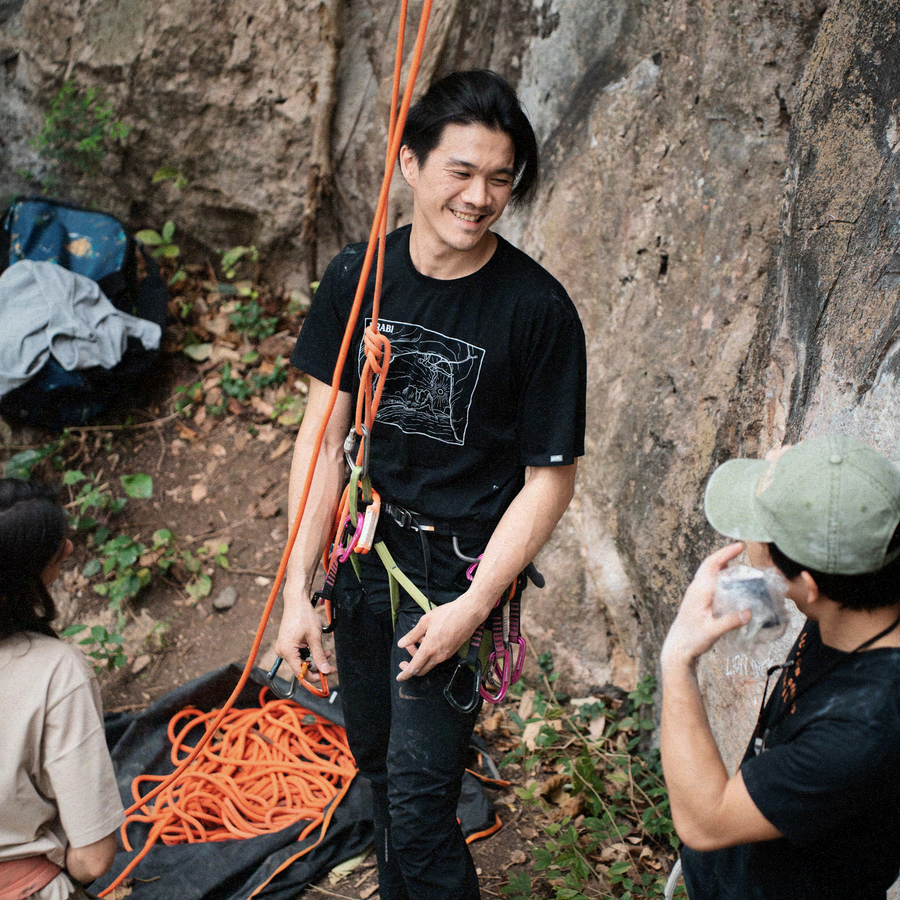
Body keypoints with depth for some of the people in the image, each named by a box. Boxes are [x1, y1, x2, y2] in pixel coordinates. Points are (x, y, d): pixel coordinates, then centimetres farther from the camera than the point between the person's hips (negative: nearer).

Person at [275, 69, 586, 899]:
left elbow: (550, 478, -11)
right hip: (364, 551, 5)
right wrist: (299, 587, -5)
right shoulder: (358, 277, -6)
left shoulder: (538, 310, -16)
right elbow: (325, 435, -3)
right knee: (375, 763, 21)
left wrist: (473, 606, -17)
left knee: (418, 801, -5)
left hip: (459, 570, -4)